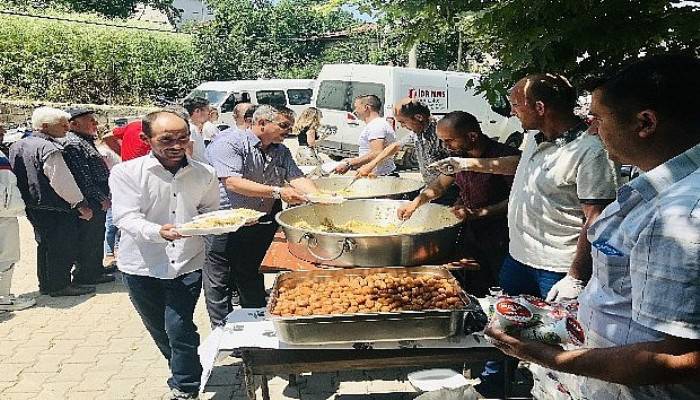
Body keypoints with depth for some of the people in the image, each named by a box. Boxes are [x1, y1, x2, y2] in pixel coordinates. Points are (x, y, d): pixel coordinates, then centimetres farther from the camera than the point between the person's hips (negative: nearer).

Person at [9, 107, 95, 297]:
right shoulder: (49, 148, -20)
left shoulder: (17, 145, 10)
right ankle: (60, 285, 10)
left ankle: (45, 284, 28)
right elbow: (62, 180, -21)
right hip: (55, 209, -9)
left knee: (45, 245, 19)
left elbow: (16, 176, 17)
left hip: (33, 206, 9)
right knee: (63, 246, 2)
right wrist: (81, 204, -14)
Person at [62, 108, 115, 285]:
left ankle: (96, 269, 30)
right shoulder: (73, 144, -16)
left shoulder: (86, 141, 17)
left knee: (97, 237, 18)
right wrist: (101, 198, -19)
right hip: (89, 203, -10)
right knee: (87, 239, 0)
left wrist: (106, 196, 20)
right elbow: (83, 177, -22)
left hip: (98, 201, 10)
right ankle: (84, 275, 10)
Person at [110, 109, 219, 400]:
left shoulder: (203, 174, -1)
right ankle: (185, 374, 41)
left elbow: (211, 213, 10)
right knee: (160, 331, 16)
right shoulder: (126, 173, -9)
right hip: (142, 266, 1)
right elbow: (126, 217, -17)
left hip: (187, 264, 0)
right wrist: (157, 231, -36)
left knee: (179, 327, -8)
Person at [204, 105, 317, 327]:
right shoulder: (230, 142, -17)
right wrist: (278, 192, -33)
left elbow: (297, 178, -3)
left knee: (251, 277, 18)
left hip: (262, 225, 6)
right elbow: (232, 183, -28)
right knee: (219, 280, 6)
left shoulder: (281, 151, 7)